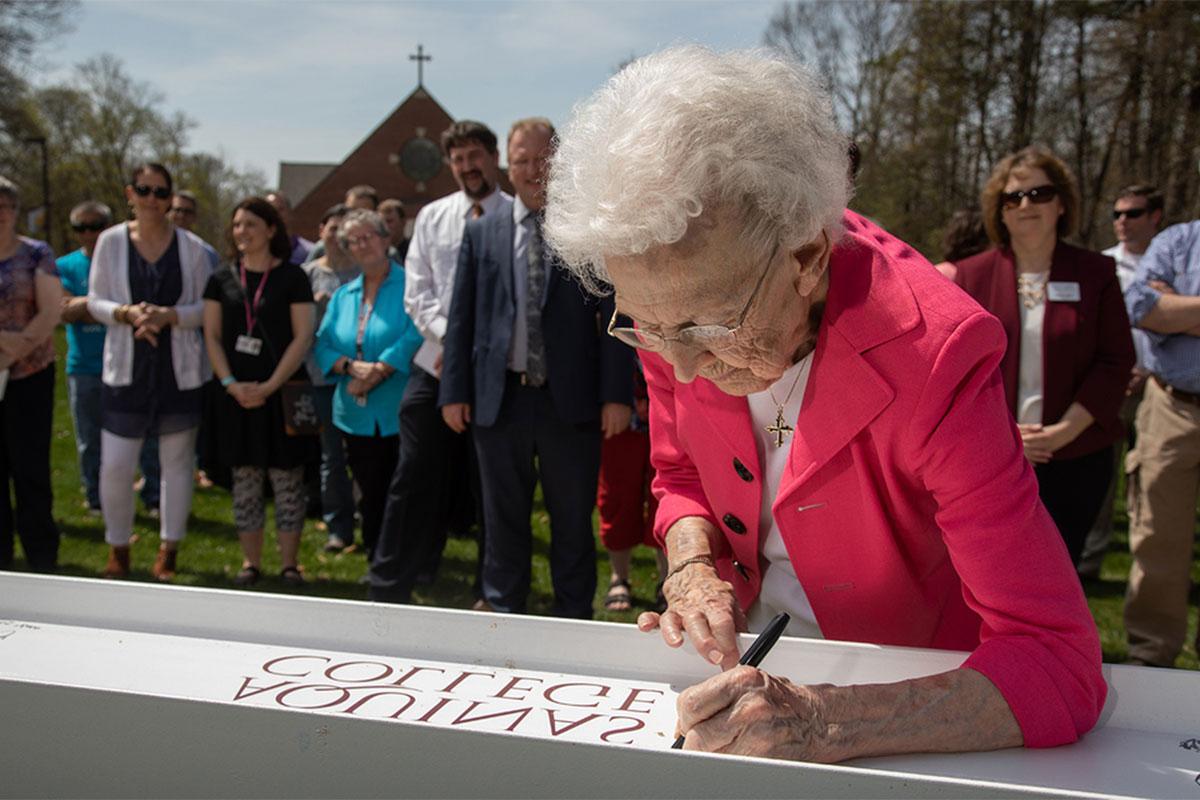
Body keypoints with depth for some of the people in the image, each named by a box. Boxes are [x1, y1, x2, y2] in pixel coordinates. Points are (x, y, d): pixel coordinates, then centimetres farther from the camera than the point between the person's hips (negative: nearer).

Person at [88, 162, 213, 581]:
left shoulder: (191, 246, 0)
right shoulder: (111, 241, 2)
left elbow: (207, 307, 0)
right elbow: (95, 301, 3)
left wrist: (169, 315, -17)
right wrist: (128, 314, -17)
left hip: (180, 370, 0)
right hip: (126, 369, 0)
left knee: (177, 461, 8)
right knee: (115, 465, 0)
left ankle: (168, 551, 23)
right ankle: (118, 547, 22)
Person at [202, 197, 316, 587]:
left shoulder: (292, 276, 0)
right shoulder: (222, 279, 8)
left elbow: (302, 338, -6)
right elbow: (211, 336, 5)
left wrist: (270, 385, -13)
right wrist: (231, 384, -9)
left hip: (282, 391, -2)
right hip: (235, 394, 3)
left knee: (287, 481, 1)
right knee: (244, 482, 7)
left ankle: (290, 563, 10)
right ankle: (250, 562, 17)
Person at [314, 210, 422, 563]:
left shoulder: (409, 285, -3)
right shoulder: (342, 296, 15)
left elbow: (415, 336, -16)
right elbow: (323, 345, 8)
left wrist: (378, 371, -19)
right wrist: (351, 366, -12)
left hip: (400, 412, -5)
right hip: (359, 415, 5)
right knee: (371, 494, 12)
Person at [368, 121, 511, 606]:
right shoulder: (432, 217, 11)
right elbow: (416, 293, 8)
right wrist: (450, 335, -8)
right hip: (436, 364, 3)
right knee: (415, 479, 5)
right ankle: (389, 587, 16)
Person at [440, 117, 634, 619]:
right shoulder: (481, 233, 9)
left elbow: (615, 315, -1)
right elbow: (461, 317, 9)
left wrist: (617, 394, -8)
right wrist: (454, 391, 2)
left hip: (571, 401, -2)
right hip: (499, 401, 2)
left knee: (573, 522, 8)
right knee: (503, 521, 12)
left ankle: (574, 626, 22)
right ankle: (504, 619, 26)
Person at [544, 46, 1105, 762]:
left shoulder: (933, 358, -30)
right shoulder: (674, 306, -15)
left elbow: (1058, 663, -29)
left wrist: (821, 724, -40)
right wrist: (693, 570, -16)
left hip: (911, 672, 0)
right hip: (745, 645, 1)